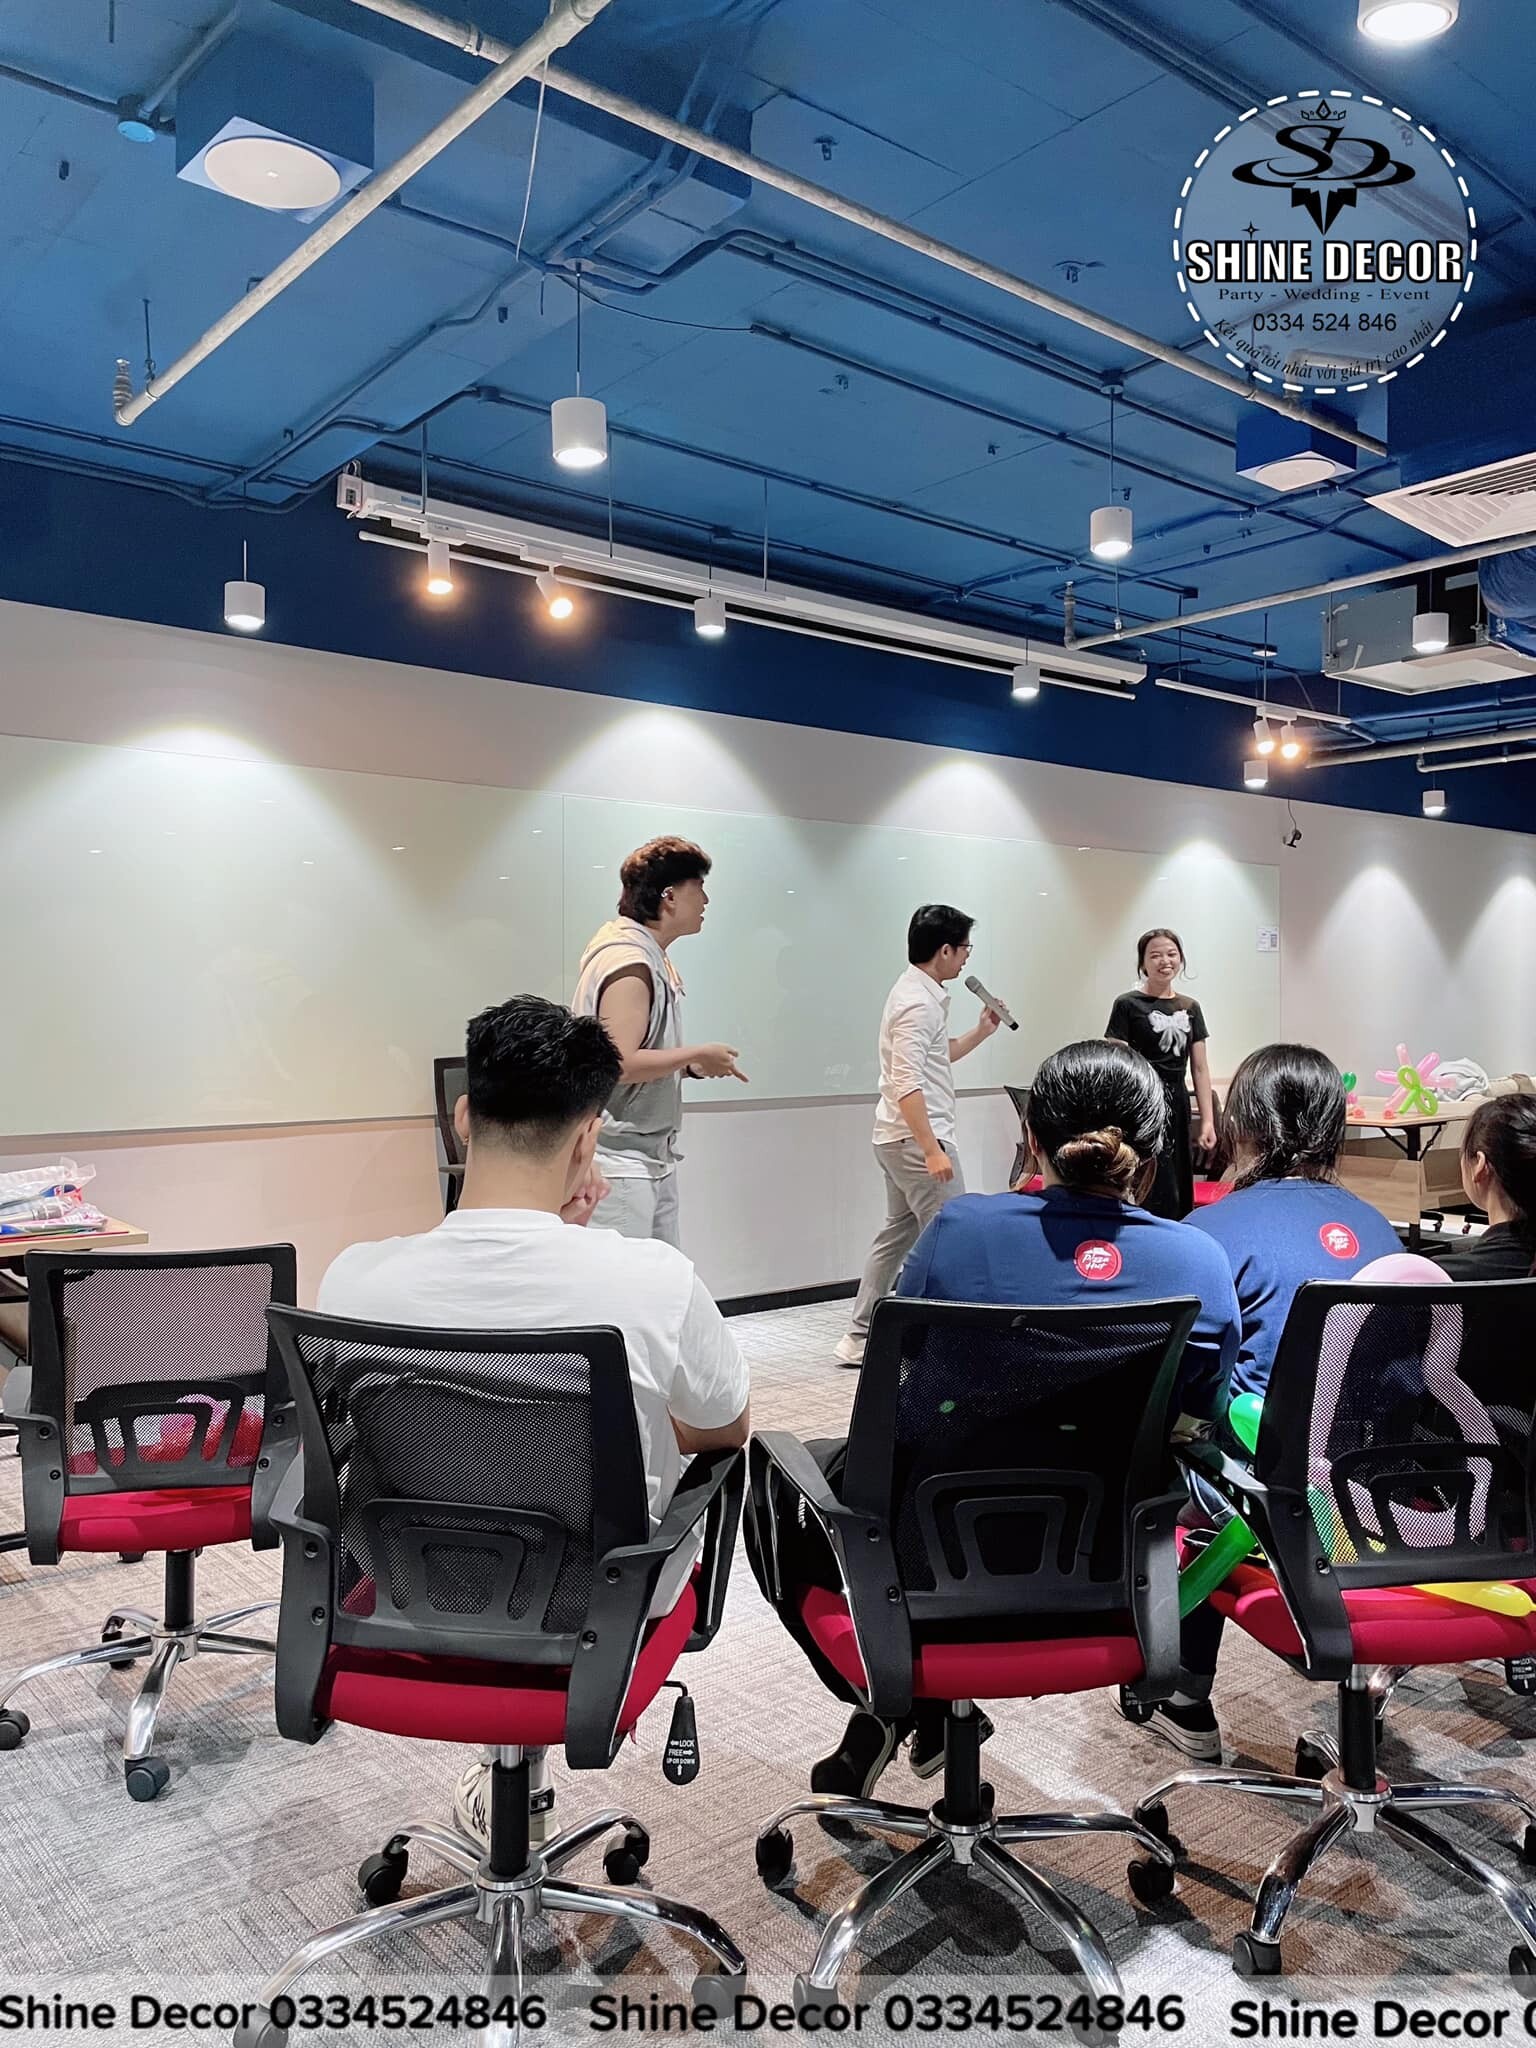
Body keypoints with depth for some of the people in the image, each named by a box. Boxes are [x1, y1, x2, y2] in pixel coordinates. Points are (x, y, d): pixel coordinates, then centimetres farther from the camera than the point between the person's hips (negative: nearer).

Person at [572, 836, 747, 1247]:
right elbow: (618, 1064, -25)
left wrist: (692, 1065, 4)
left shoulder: (652, 956, 14)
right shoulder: (627, 961, -17)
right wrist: (696, 1054, -14)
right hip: (619, 1162, -10)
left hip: (654, 1157, 10)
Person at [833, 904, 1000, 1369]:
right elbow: (907, 1083, -25)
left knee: (898, 1232, 14)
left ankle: (859, 1337, 19)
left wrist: (981, 1030, 20)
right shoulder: (918, 1002, -18)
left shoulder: (918, 993, 15)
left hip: (900, 1138, 11)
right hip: (918, 1138, -11)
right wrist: (932, 1150, -27)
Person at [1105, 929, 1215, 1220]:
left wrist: (1207, 1120, 7)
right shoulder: (1128, 1005, -3)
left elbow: (1200, 1068, 12)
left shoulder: (1190, 1008, 12)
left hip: (1177, 1108, 6)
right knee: (1155, 1199, -9)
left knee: (1181, 1199, 6)